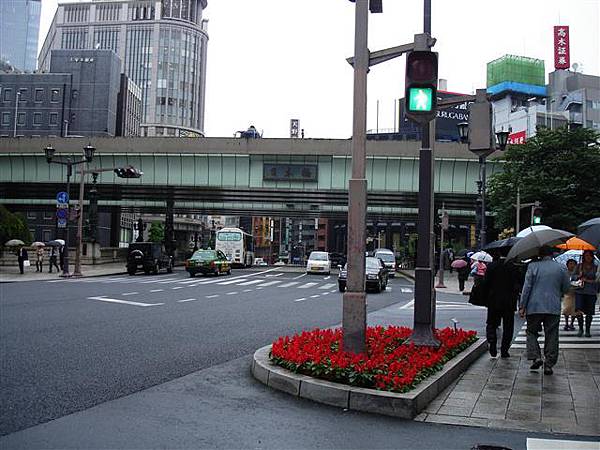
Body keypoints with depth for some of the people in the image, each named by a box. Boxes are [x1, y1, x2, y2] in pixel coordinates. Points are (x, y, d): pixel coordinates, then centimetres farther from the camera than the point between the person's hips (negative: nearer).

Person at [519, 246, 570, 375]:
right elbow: (567, 288, 8)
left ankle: (536, 357, -1)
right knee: (551, 336, 7)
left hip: (534, 307, -1)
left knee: (532, 332, 14)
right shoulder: (561, 268, 3)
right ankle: (548, 365, 8)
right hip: (554, 308, 2)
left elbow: (526, 287, -6)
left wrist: (522, 306, -1)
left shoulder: (533, 266, -3)